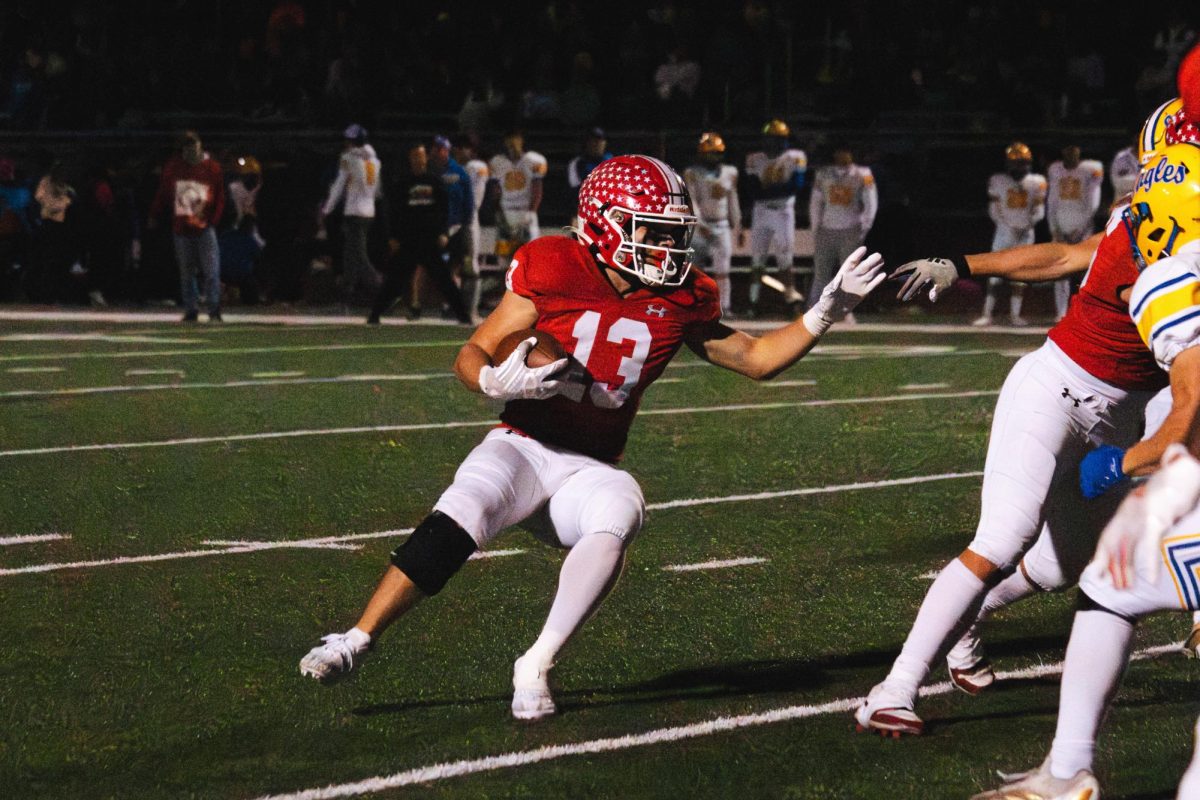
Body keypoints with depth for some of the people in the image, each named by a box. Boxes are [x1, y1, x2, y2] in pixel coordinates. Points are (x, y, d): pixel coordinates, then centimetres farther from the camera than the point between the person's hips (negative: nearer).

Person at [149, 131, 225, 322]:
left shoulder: (212, 168, 0)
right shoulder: (173, 167, 4)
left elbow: (220, 198, 5)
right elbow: (162, 194, 12)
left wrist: (212, 220, -2)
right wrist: (154, 216, 12)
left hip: (205, 227, -2)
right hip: (181, 227, 2)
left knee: (211, 271, -8)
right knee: (186, 273, 7)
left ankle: (214, 311, -5)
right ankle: (191, 311, 14)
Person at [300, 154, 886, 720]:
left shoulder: (680, 302, 2)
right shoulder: (552, 274, -11)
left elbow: (756, 359, 12)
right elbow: (470, 356, -6)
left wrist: (824, 314, 0)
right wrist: (497, 381, -29)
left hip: (591, 471, 3)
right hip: (524, 446, -3)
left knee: (617, 520, -32)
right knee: (459, 519, -30)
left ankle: (536, 668, -23)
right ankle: (356, 641, -17)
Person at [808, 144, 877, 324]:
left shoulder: (862, 175, 2)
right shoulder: (824, 174, 8)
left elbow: (871, 203, 3)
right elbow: (815, 203, 13)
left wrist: (864, 228, -4)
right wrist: (815, 228, 7)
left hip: (850, 231, -1)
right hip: (827, 229, 1)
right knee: (821, 272, -2)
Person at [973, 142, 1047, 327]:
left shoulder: (1036, 182, 1)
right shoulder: (998, 181, -2)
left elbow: (1039, 210, 3)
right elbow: (994, 210, -3)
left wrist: (1029, 223, -16)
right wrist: (1010, 227, -15)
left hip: (1025, 233, 1)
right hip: (1004, 231, -1)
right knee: (995, 273, -6)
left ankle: (1015, 314, 9)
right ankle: (987, 313, -5)